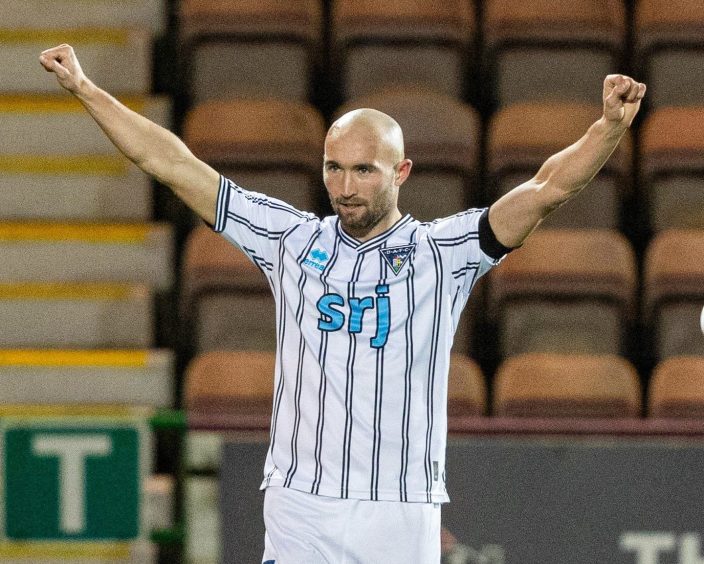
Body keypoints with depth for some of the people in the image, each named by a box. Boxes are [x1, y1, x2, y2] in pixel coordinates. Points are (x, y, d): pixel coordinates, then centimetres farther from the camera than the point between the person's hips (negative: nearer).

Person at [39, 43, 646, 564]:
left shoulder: (445, 251, 3)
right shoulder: (291, 241, 9)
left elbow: (548, 188, -9)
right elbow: (171, 163, 11)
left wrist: (611, 126, -26)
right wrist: (84, 88, 11)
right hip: (299, 511, 1)